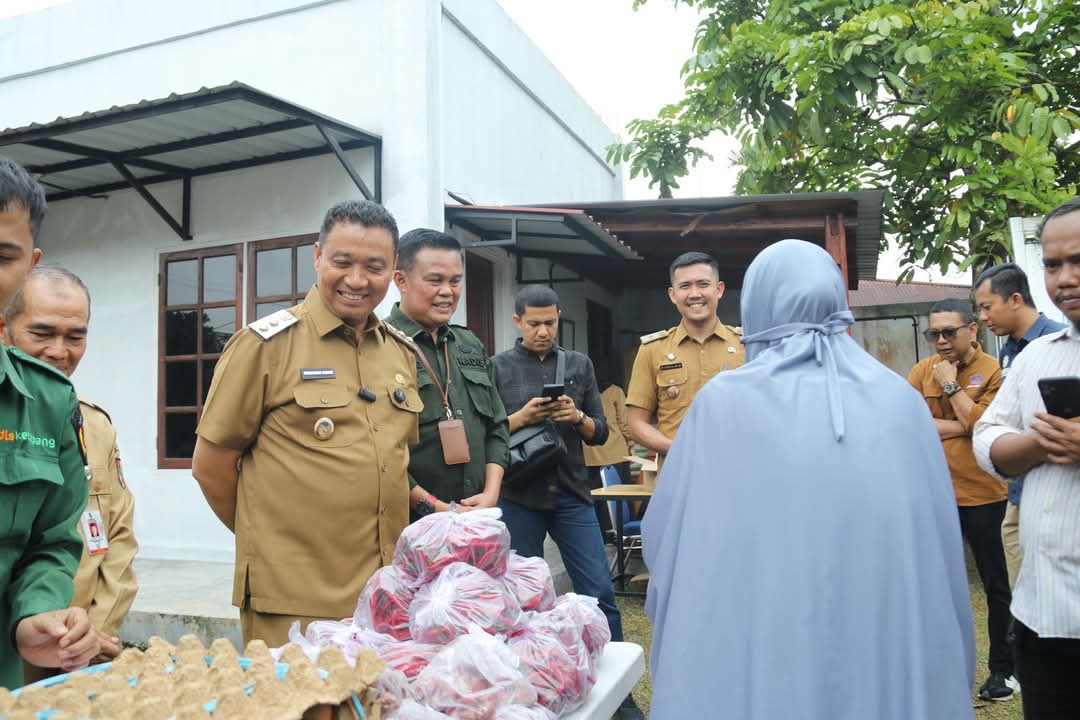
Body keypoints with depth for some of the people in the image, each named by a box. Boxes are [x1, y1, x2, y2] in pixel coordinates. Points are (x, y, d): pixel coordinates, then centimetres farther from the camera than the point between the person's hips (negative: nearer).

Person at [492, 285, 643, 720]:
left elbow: (600, 432, 8)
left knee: (600, 592, 4)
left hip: (571, 494, 2)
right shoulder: (497, 367, 1)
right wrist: (520, 418, -16)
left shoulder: (580, 365, 7)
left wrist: (578, 418, -12)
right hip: (518, 497, -1)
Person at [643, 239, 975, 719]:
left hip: (751, 655, -2)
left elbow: (665, 536, -3)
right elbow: (941, 550, 3)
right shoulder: (899, 401, -4)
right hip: (887, 659, 3)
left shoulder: (723, 403, -11)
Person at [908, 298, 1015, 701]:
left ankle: (1004, 668, 25)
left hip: (983, 495, -3)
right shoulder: (923, 370, 3)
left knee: (996, 584, 10)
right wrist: (960, 427, -14)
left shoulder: (993, 371, -7)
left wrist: (951, 384, -14)